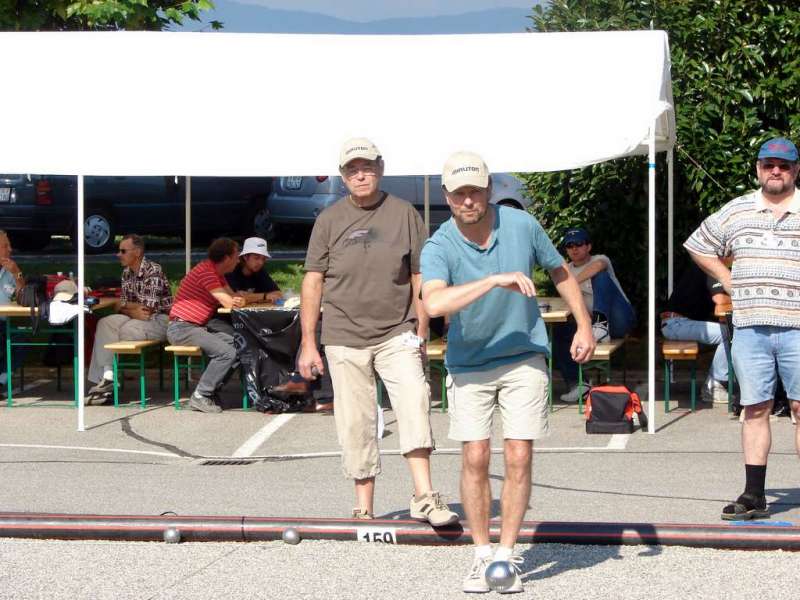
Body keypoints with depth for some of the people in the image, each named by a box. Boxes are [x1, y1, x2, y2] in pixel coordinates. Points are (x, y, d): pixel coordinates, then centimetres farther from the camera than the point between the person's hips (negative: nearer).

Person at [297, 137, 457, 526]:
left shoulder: (404, 215, 6)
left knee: (414, 399, -20)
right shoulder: (329, 220, 6)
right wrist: (308, 344, 3)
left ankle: (424, 498, -22)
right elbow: (313, 282, 7)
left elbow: (419, 279, 10)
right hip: (345, 337, 1)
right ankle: (363, 509, 11)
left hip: (396, 334, -1)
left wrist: (420, 334, 6)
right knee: (355, 424, 2)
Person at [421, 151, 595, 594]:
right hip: (468, 365, -1)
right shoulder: (438, 248, -16)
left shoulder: (522, 226, -8)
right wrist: (495, 280, -42)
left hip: (524, 359, 1)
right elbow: (434, 303, -36)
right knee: (475, 458, -6)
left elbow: (560, 272, 10)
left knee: (519, 458, -5)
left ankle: (506, 554, 4)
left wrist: (584, 326, 7)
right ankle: (481, 554, 8)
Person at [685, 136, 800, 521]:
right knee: (755, 409, 6)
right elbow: (699, 247, 23)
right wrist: (730, 282, 13)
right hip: (749, 327, 3)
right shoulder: (736, 212, 11)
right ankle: (754, 496, 10)